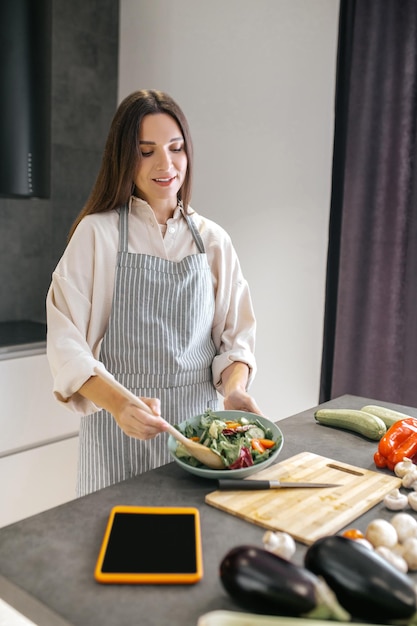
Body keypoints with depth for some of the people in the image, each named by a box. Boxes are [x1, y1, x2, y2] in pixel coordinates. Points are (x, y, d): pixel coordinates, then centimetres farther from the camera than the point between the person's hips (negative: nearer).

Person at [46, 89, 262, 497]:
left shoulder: (212, 240, 3)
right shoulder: (97, 232, -6)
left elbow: (236, 334, 5)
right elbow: (66, 340, -11)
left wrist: (234, 388, -15)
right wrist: (118, 403, -27)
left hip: (198, 421, 3)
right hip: (117, 426, -2)